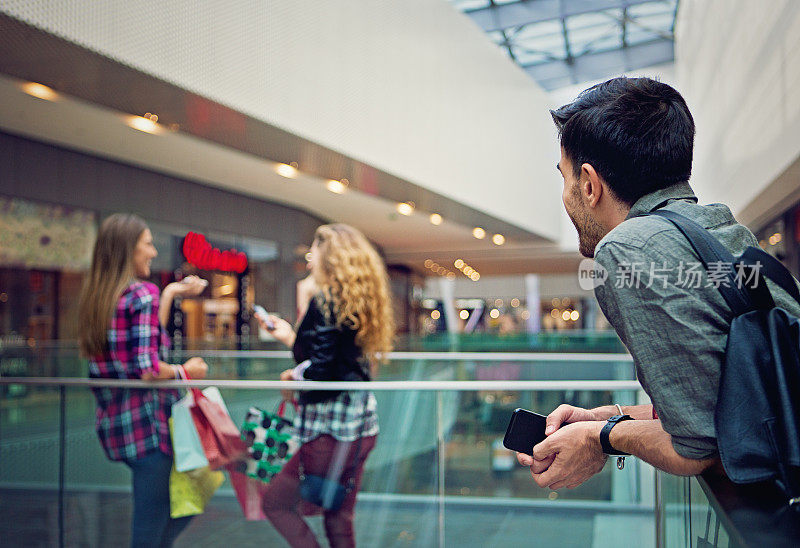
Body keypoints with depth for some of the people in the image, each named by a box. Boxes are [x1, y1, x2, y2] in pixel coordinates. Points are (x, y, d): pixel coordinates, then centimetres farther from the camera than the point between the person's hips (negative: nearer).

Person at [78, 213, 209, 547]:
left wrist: (169, 294, 21)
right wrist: (184, 371, -5)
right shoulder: (143, 294, -14)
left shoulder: (93, 298, 12)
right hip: (147, 423, -8)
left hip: (113, 424, 9)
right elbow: (148, 369, -21)